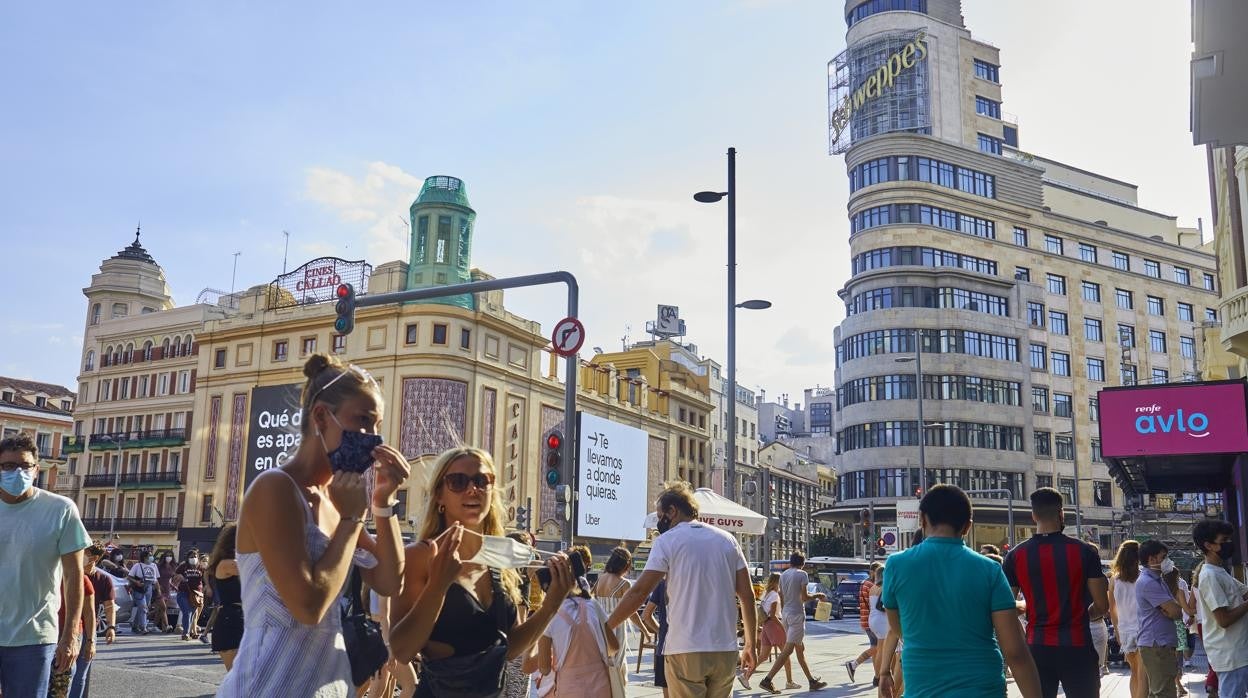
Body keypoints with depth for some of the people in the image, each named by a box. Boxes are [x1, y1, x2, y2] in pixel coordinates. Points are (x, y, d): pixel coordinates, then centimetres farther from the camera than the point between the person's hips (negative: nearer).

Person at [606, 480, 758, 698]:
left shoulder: (667, 541, -3)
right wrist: (751, 645, 15)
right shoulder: (727, 539, 11)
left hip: (685, 650, -4)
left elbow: (638, 592, -8)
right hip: (725, 650, 5)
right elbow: (748, 595, 8)